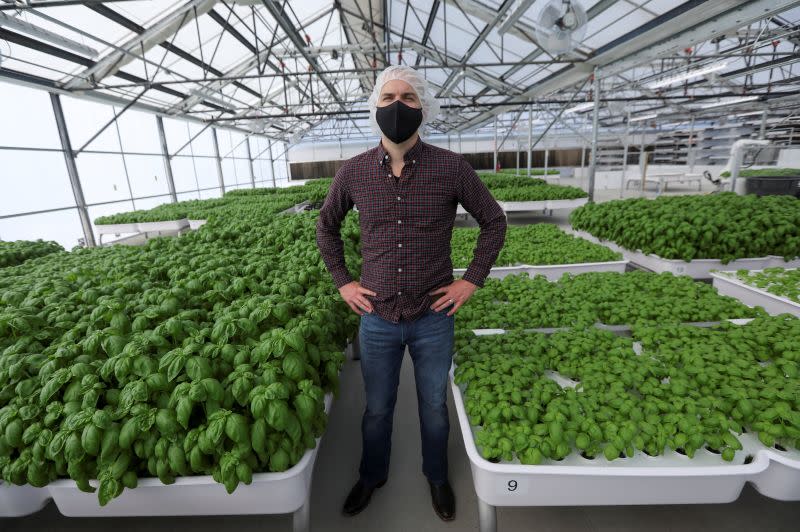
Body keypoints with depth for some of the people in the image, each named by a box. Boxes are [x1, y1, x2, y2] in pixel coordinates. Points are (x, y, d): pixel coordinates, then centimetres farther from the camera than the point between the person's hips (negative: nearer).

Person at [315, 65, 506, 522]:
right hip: (377, 319, 1)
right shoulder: (353, 172, -5)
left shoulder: (452, 168, -10)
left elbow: (494, 221, 2)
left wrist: (472, 280, -4)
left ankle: (437, 477, 49)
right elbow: (327, 226, 11)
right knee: (377, 408, 20)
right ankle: (372, 476, 49)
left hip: (434, 319, -1)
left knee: (435, 406, 20)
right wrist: (342, 281, 4)